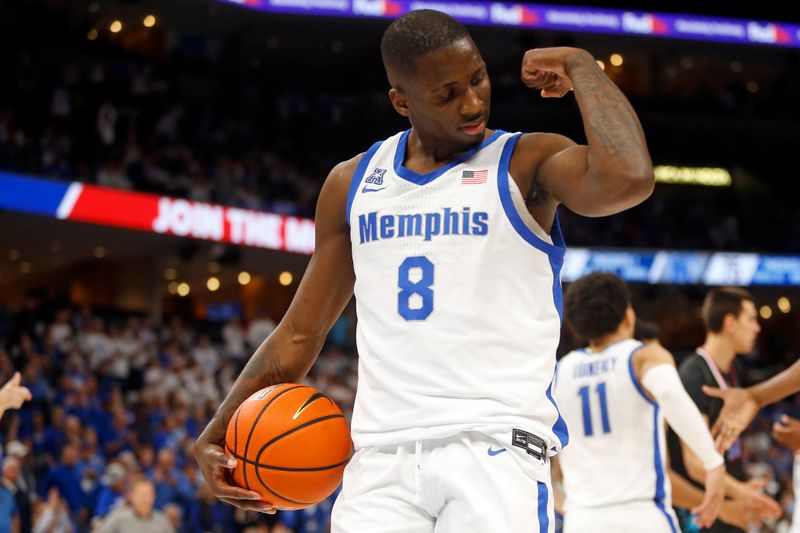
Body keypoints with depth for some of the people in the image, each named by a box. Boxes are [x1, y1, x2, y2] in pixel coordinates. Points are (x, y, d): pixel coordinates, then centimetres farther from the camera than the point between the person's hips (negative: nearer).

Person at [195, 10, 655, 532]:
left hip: (496, 445, -4)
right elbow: (299, 335, 21)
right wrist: (215, 438, 13)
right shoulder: (352, 183, 15)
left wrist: (581, 67, -8)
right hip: (383, 456, 4)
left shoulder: (527, 163, 2)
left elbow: (628, 179, -21)